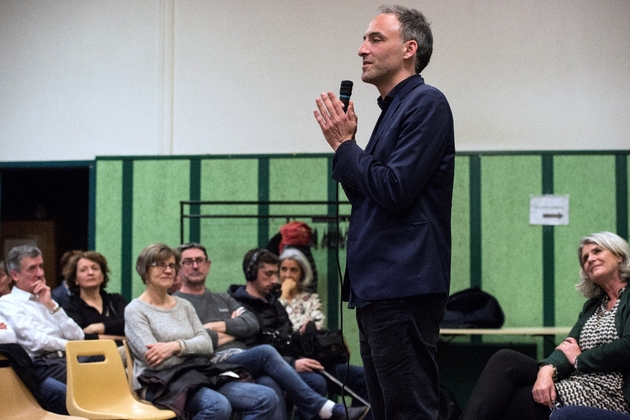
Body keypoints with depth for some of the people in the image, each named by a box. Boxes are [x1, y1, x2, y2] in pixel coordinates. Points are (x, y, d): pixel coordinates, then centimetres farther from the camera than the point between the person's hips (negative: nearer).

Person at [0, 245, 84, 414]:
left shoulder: (45, 300, 27)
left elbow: (78, 337, 14)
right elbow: (36, 341, -8)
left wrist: (51, 306, 7)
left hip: (65, 361, 6)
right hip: (41, 367, -6)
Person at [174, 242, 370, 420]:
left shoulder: (223, 299, 30)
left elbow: (251, 324, 12)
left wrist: (217, 326, -1)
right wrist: (233, 330, 4)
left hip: (243, 360, 5)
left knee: (272, 386, -30)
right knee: (266, 352, -28)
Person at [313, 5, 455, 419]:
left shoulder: (426, 103, -9)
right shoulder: (393, 109, 19)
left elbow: (393, 190, -18)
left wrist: (344, 144, -6)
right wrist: (344, 144, 7)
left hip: (403, 289, -10)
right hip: (378, 287, 10)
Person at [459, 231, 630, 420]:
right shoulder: (593, 305, 22)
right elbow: (568, 348, 8)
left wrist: (579, 359, -2)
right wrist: (547, 370, -14)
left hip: (609, 395, -7)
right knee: (505, 360, -13)